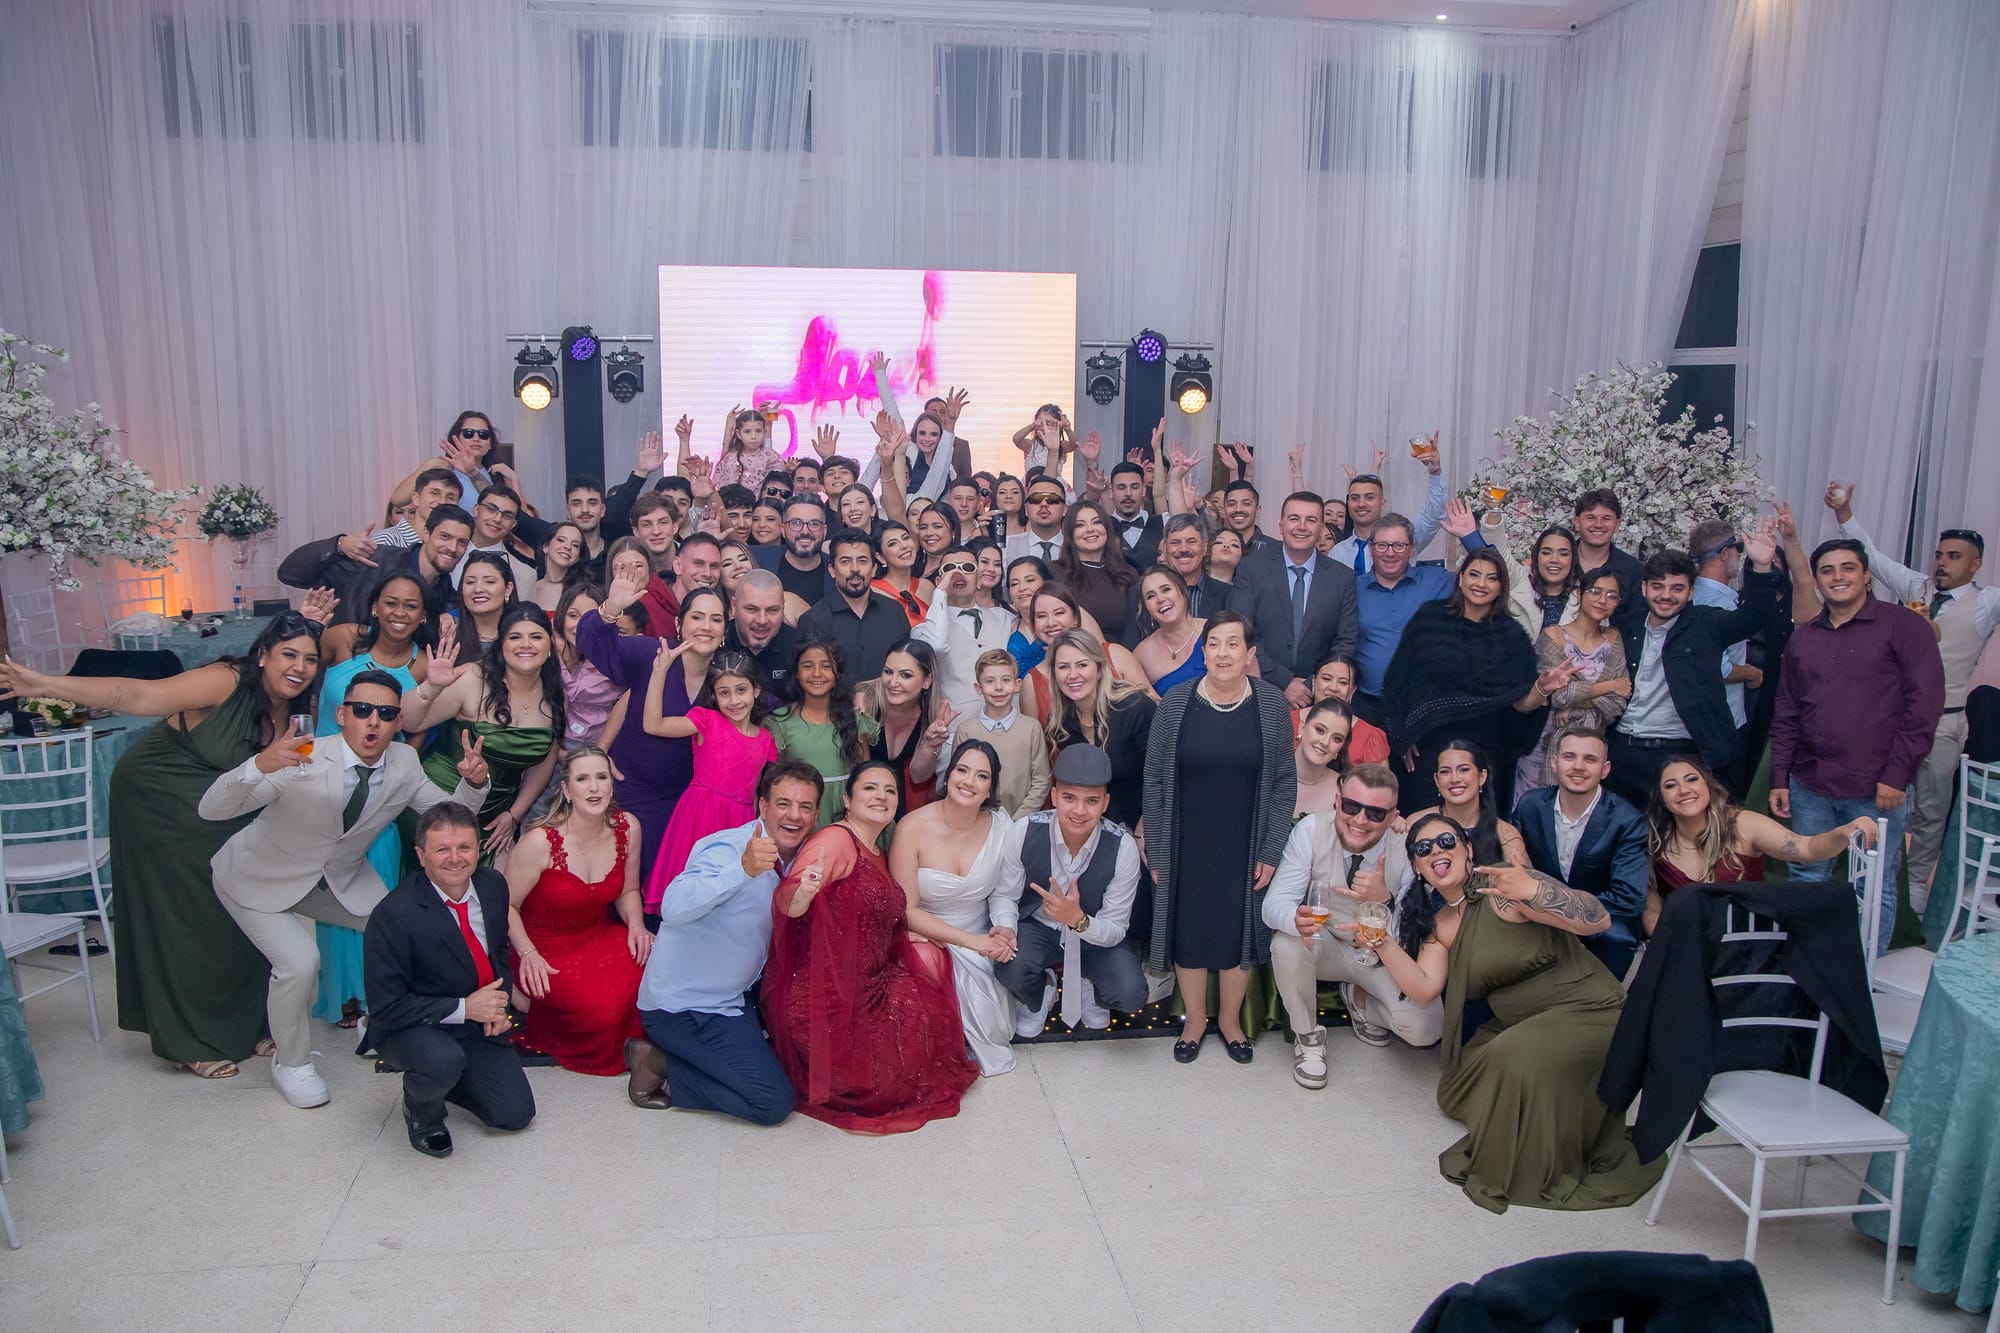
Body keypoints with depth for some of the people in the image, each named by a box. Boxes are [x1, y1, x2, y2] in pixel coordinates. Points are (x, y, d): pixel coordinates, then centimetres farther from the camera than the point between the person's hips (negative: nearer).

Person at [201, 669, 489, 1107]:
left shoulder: (404, 763, -16)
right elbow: (211, 809, -36)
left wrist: (472, 783, -27)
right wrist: (259, 765, -56)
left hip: (340, 879, 5)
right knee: (300, 962, -23)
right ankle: (291, 1063, 5)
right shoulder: (304, 760, -32)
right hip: (261, 879, -5)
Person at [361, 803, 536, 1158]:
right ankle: (421, 1110, 0)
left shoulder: (493, 886, -8)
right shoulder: (393, 916, -25)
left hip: (477, 1022, 5)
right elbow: (386, 1009, -21)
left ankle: (434, 1076, 22)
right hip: (411, 1029, -5)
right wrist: (464, 1008, -25)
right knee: (443, 1062, -37)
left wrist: (499, 1003, -7)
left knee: (516, 1114, -4)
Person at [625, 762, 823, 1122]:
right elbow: (673, 907, -40)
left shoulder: (799, 860, 4)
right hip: (683, 1006, -9)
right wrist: (743, 869, -52)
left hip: (734, 999, 9)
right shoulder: (729, 849, -21)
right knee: (773, 1101, -16)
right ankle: (659, 1065, -1)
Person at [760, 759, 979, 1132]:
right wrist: (802, 893, -48)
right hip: (823, 997, -9)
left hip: (865, 985, 9)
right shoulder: (836, 839, -15)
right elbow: (784, 903, -27)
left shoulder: (877, 855, 15)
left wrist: (908, 937, 10)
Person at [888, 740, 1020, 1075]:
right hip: (929, 939, -2)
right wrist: (968, 940, -20)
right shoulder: (913, 828, -14)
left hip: (982, 939, 2)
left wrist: (1004, 930, -16)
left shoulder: (1001, 826, -6)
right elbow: (906, 910, -11)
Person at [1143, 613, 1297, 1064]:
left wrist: (1271, 850, -5)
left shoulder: (1272, 703, -5)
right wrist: (1156, 850, -4)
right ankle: (1195, 1019, 30)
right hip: (1186, 845, 0)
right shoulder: (1176, 703, -7)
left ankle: (1231, 1020, 32)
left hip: (1244, 847, 0)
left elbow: (1284, 781, -2)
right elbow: (1154, 779, -3)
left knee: (1239, 929, 10)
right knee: (1189, 929, 9)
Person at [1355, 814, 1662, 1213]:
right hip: (1517, 1025, 8)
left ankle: (1538, 1172, -8)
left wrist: (1533, 890, -42)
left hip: (1589, 1013, -8)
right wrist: (1381, 938, -18)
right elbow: (1423, 987, -7)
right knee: (1455, 1095, 3)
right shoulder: (1439, 925, 6)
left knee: (1515, 1059, -33)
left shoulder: (1504, 886, -18)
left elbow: (1598, 920, -25)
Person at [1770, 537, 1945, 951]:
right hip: (1809, 786, 5)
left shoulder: (1903, 626, -2)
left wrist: (1897, 773, -12)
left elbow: (1925, 702, -8)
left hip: (1878, 789, -4)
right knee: (1806, 881, 10)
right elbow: (1785, 715, 16)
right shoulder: (1802, 638, 13)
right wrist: (1779, 778, 10)